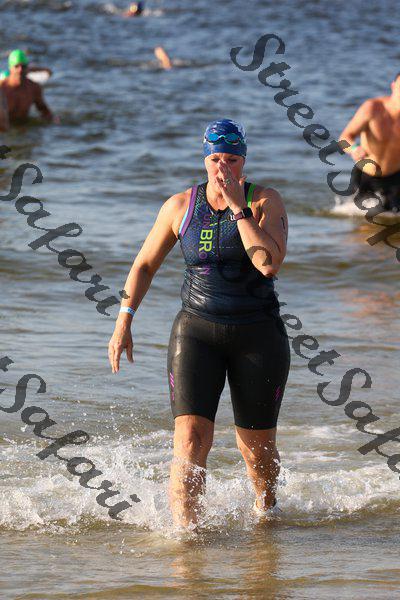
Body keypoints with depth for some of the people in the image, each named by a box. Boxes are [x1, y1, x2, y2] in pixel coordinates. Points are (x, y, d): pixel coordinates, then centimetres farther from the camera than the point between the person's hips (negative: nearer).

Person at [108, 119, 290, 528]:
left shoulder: (266, 202, -5)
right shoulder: (180, 206, 1)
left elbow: (269, 263, -22)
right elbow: (145, 264, 11)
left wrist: (238, 207, -20)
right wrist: (124, 321, 4)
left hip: (257, 335, -1)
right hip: (197, 331, 1)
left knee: (257, 446, 9)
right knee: (190, 439, -16)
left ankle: (265, 508, 39)